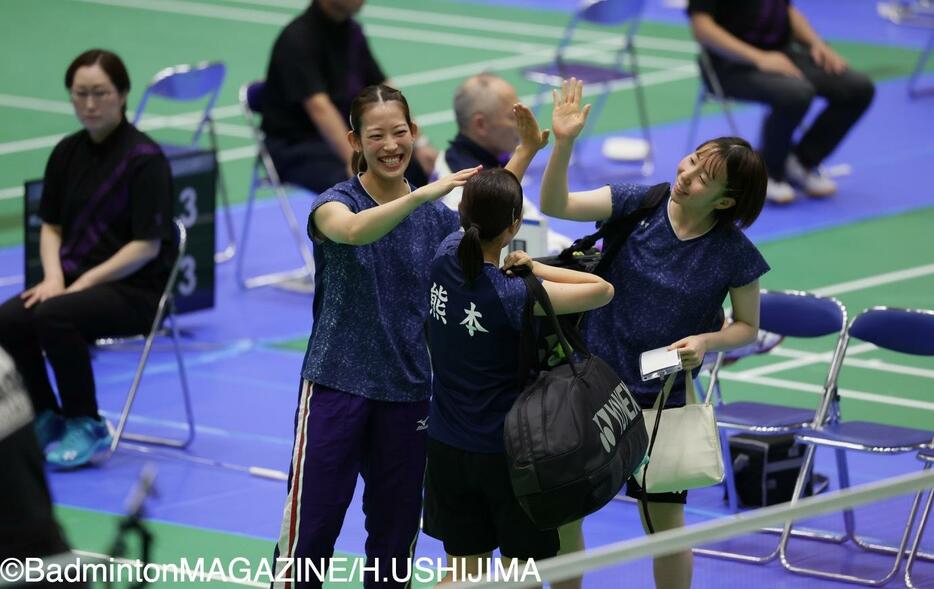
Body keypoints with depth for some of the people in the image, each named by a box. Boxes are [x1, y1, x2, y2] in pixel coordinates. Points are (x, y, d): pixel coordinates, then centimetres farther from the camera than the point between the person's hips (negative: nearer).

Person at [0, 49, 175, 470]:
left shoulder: (144, 159, -11)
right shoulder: (68, 154, 8)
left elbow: (147, 246, -14)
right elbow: (51, 226, 15)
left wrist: (83, 282, -18)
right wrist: (54, 276, -5)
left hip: (136, 289, -6)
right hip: (76, 281, 6)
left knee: (54, 316, -33)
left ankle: (86, 427, -14)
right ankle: (46, 419, 1)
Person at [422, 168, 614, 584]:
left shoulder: (447, 257, -8)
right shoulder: (511, 296, -25)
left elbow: (485, 212, 12)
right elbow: (602, 290, -24)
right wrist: (535, 268, -15)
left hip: (448, 445, 6)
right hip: (507, 451, -6)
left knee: (463, 572, 15)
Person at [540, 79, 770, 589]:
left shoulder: (734, 255, -11)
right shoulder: (637, 204, -9)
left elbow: (746, 327, 2)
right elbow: (555, 205, -17)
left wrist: (706, 341, -19)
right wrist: (563, 143, -32)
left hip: (663, 399, -1)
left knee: (665, 520, 7)